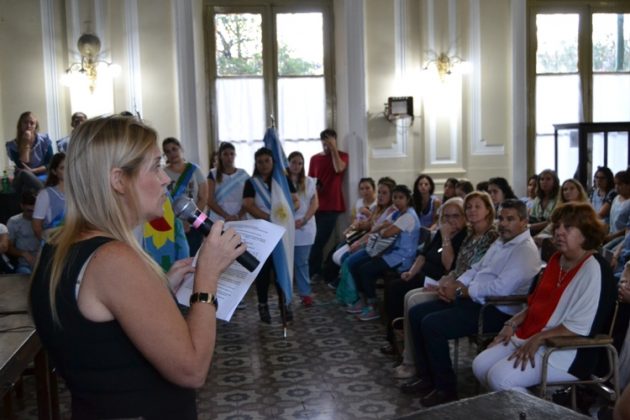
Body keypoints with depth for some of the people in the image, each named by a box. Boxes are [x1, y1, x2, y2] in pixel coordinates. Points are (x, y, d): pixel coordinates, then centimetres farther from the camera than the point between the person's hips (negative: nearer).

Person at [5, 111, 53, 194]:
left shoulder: (44, 140, 3)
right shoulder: (12, 145, 0)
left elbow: (50, 164, 0)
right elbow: (22, 167, -12)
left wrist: (32, 171, -14)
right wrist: (26, 144, -14)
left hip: (43, 178, 0)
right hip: (22, 182, 0)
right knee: (24, 174, -35)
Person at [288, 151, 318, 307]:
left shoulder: (309, 182, 8)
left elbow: (315, 203, 4)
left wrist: (304, 220, -9)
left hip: (304, 228, 2)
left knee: (302, 262, 6)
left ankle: (305, 293, 10)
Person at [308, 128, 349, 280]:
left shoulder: (341, 155, 4)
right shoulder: (314, 158, 12)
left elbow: (339, 168, -17)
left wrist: (333, 148, -16)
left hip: (331, 205, -3)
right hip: (316, 204, 3)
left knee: (319, 240, -7)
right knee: (315, 240, 2)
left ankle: (310, 272, -1)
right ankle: (316, 272, 13)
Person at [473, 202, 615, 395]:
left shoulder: (593, 269, -16)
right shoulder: (557, 259, 13)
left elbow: (580, 327, -23)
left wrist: (538, 339, -23)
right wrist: (512, 324, 6)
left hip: (567, 351, -9)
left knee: (500, 377, -23)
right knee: (480, 366, -4)